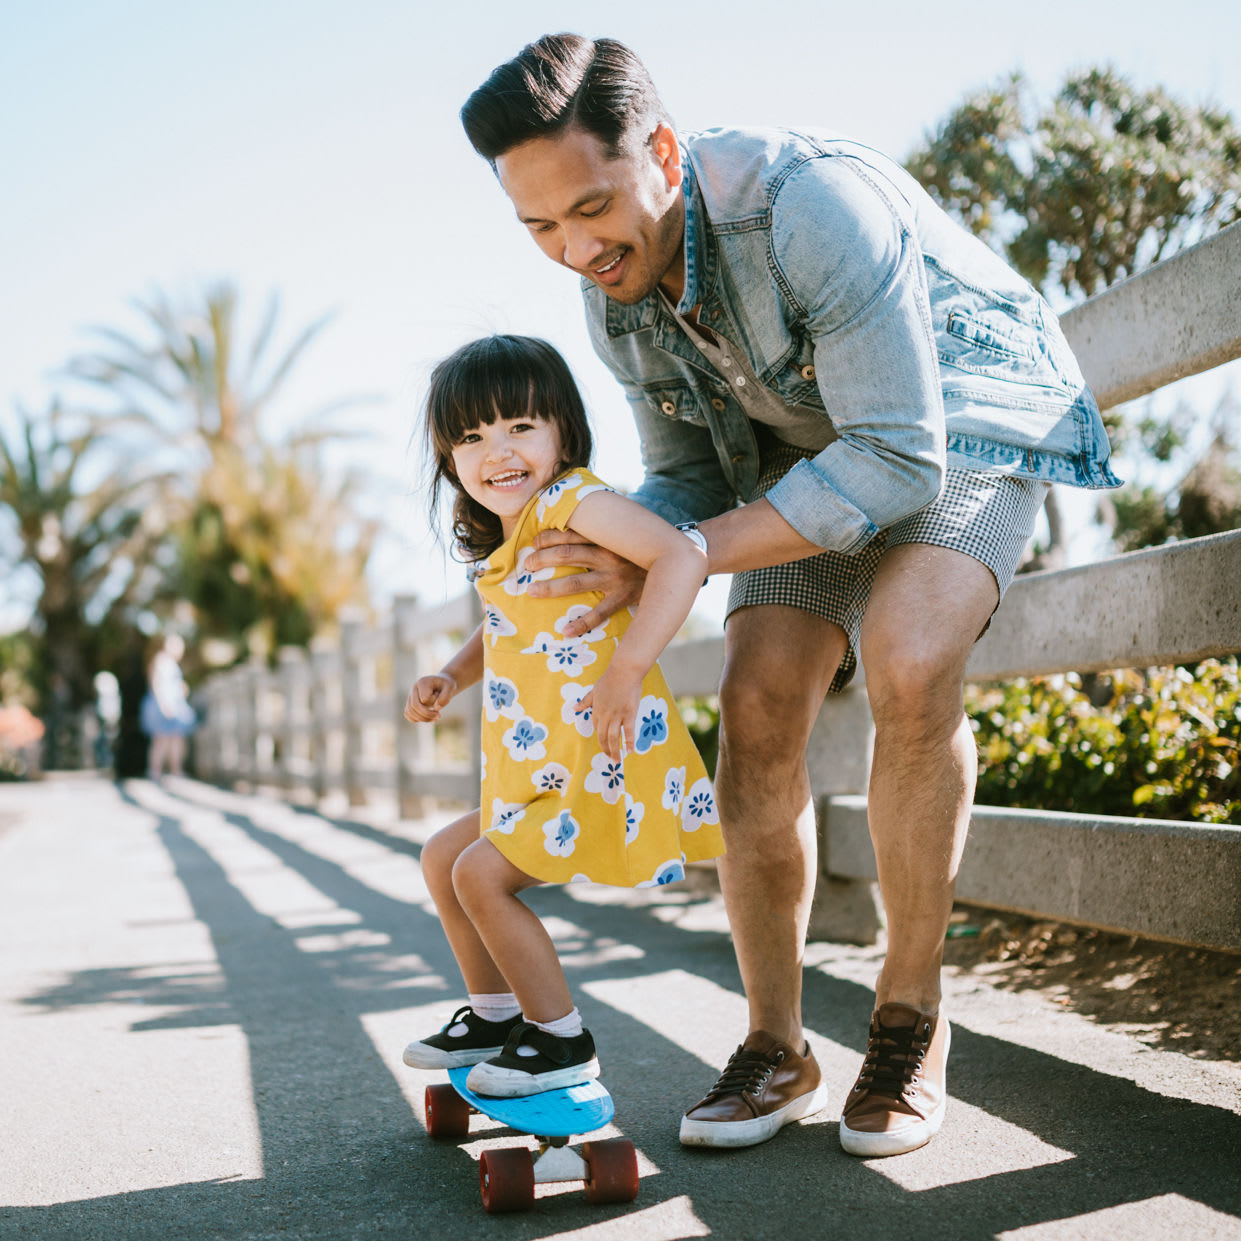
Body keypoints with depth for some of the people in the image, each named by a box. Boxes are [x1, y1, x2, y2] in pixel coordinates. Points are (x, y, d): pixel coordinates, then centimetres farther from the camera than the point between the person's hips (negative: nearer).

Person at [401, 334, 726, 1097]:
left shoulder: (572, 498, -16)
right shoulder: (505, 545, 13)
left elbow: (683, 556, -29)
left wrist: (627, 668, -32)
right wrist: (450, 679, 13)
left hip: (599, 765, -10)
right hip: (542, 773, 10)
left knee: (481, 874, -11)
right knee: (444, 857, 19)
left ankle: (562, 1042, 4)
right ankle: (495, 1015, 32)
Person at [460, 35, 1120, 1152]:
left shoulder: (811, 201, -33)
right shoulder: (616, 300, -9)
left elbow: (900, 461, -33)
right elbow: (688, 477, 3)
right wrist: (614, 565, -20)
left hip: (968, 423, -6)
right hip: (813, 452, 6)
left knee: (908, 670, -31)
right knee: (757, 705, -13)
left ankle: (911, 1019, -10)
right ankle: (775, 1046, 1)